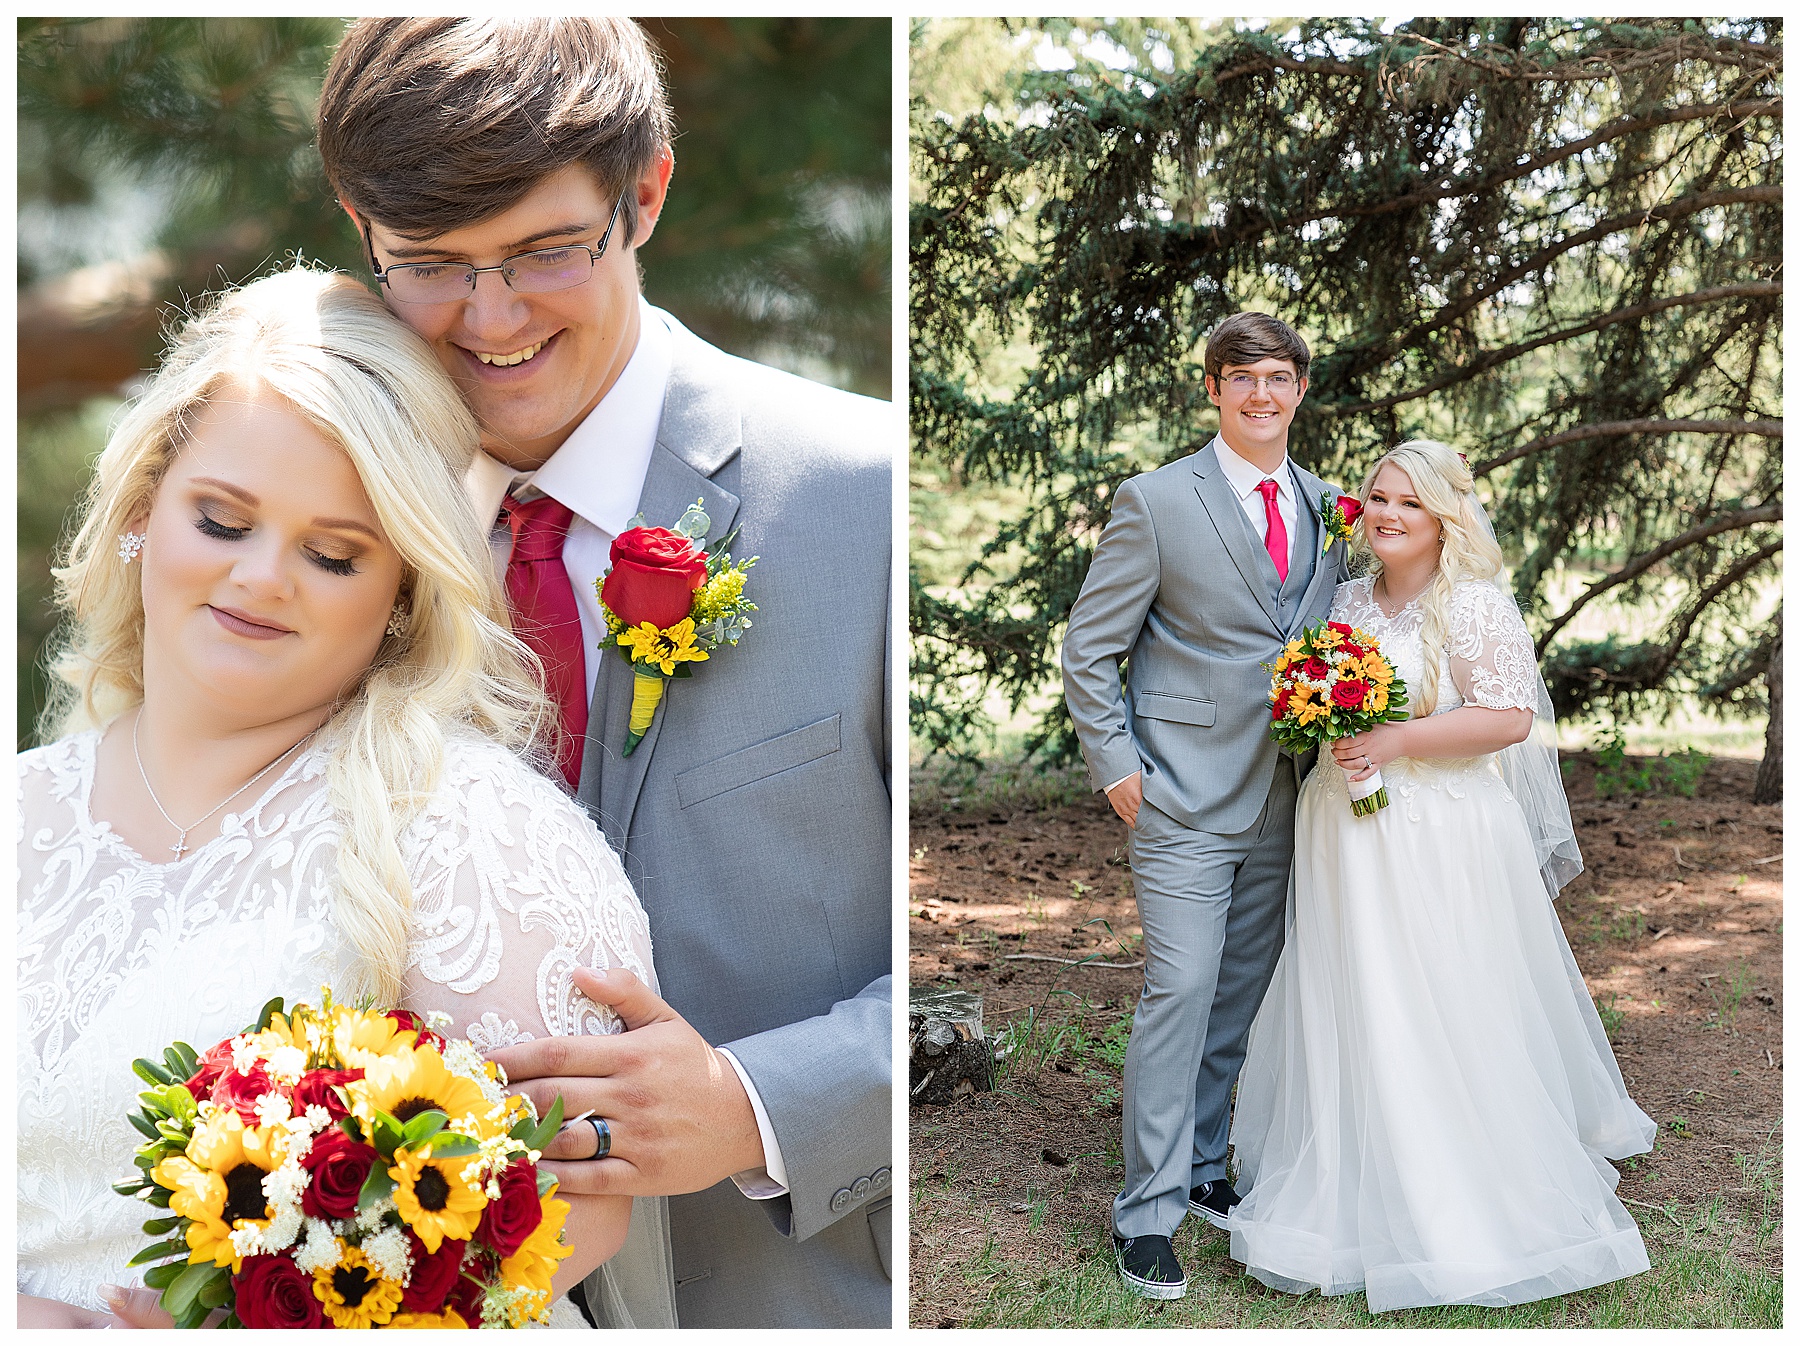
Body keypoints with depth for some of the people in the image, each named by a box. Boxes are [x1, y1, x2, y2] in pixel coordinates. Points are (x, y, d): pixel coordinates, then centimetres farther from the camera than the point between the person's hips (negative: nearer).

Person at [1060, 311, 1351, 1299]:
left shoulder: (1325, 507, 10)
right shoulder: (1157, 502, -7)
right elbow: (1087, 648, -4)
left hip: (1283, 800, 6)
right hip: (1183, 799, -6)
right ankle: (1148, 1209, 1)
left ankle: (1202, 1168, 27)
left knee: (1242, 994, 12)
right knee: (1180, 990, -9)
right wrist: (1116, 767, -10)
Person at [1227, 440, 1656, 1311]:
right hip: (1346, 841, 7)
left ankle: (1463, 1212, 13)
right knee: (1350, 1016, 11)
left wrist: (1395, 742, -21)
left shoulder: (1475, 604, -10)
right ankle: (1358, 1192, 25)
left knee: (1443, 1019, -1)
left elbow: (1509, 717, -18)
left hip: (1441, 844, -6)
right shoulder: (1351, 598, 11)